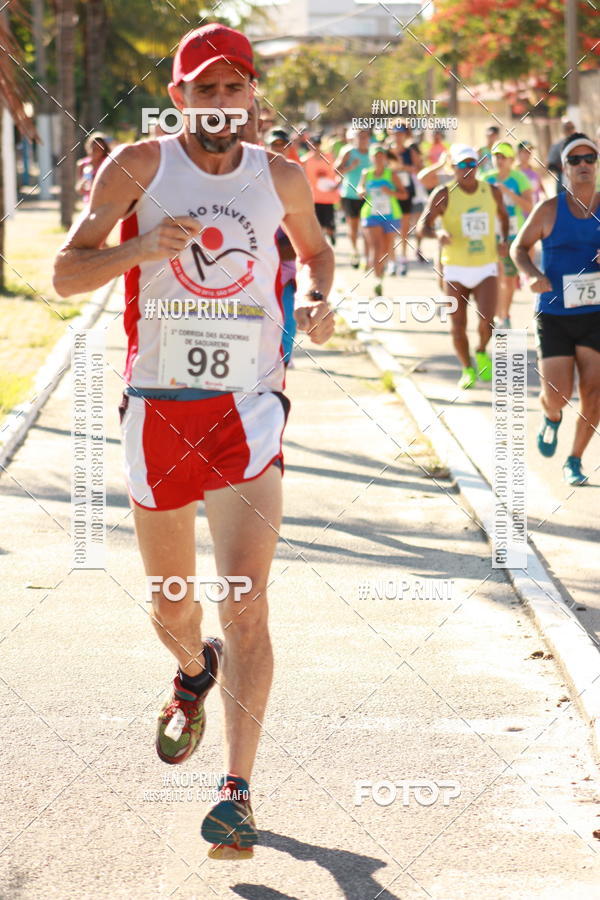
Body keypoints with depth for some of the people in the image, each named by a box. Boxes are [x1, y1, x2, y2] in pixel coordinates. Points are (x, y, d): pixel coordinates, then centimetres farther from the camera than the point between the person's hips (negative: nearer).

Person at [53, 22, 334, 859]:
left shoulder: (281, 178, 4)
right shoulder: (140, 166, -3)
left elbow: (315, 247, 25)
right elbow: (66, 273, -8)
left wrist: (319, 301, 3)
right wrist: (142, 249, -26)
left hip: (249, 407, 0)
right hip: (159, 410, 0)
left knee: (246, 607, -14)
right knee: (171, 605, 15)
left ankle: (237, 792, -12)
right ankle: (195, 675, 51)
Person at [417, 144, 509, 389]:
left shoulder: (492, 192, 3)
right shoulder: (444, 194, -6)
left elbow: (503, 216, 23)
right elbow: (422, 227, -9)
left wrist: (505, 240, 6)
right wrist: (438, 234, -31)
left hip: (486, 269, 1)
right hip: (455, 270, -1)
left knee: (486, 322, -15)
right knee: (458, 327, 2)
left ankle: (482, 353, 17)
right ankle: (468, 370, 26)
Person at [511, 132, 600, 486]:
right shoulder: (549, 210, -3)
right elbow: (519, 247, 8)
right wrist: (531, 274, -12)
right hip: (554, 315, -1)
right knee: (557, 395, -8)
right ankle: (551, 419, 30)